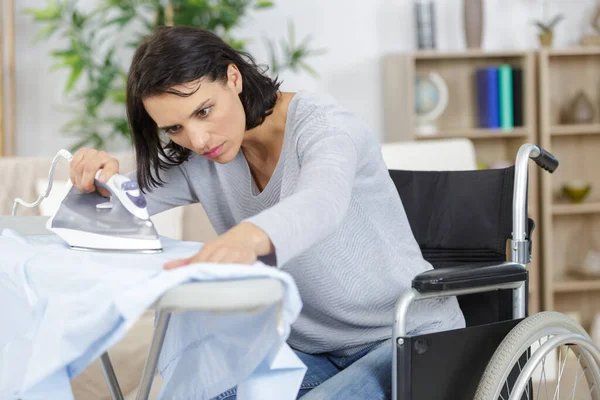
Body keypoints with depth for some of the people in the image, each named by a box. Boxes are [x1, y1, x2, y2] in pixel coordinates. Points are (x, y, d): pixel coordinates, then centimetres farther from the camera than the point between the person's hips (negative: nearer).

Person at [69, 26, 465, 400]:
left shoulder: (321, 123, -21)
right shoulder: (196, 158, -2)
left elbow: (322, 202, -43)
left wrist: (247, 237, -65)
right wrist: (100, 178, -24)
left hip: (411, 335, -5)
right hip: (310, 347, 6)